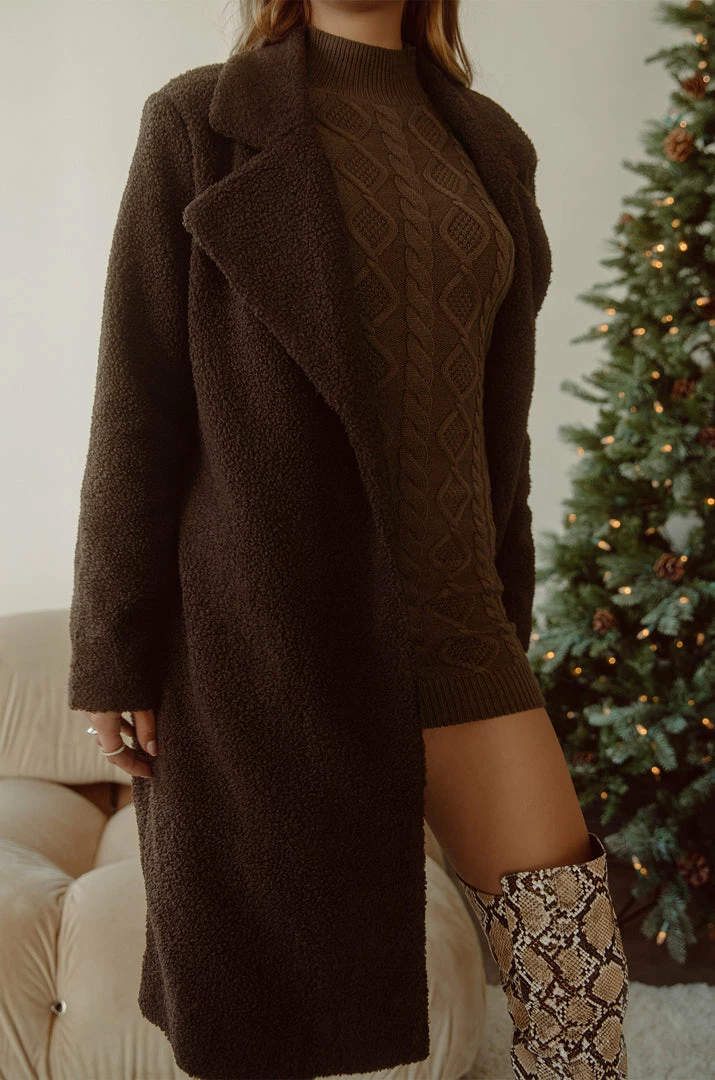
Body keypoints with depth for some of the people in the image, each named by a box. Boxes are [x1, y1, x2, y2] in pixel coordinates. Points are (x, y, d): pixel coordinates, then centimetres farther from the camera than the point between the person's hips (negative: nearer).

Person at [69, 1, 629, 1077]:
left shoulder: (486, 143, 13)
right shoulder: (201, 122, 0)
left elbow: (495, 408, 15)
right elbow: (139, 401, -5)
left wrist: (504, 615, 15)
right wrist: (113, 654, -7)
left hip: (441, 606, 4)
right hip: (264, 609, -3)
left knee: (574, 945, -1)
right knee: (267, 990, 8)